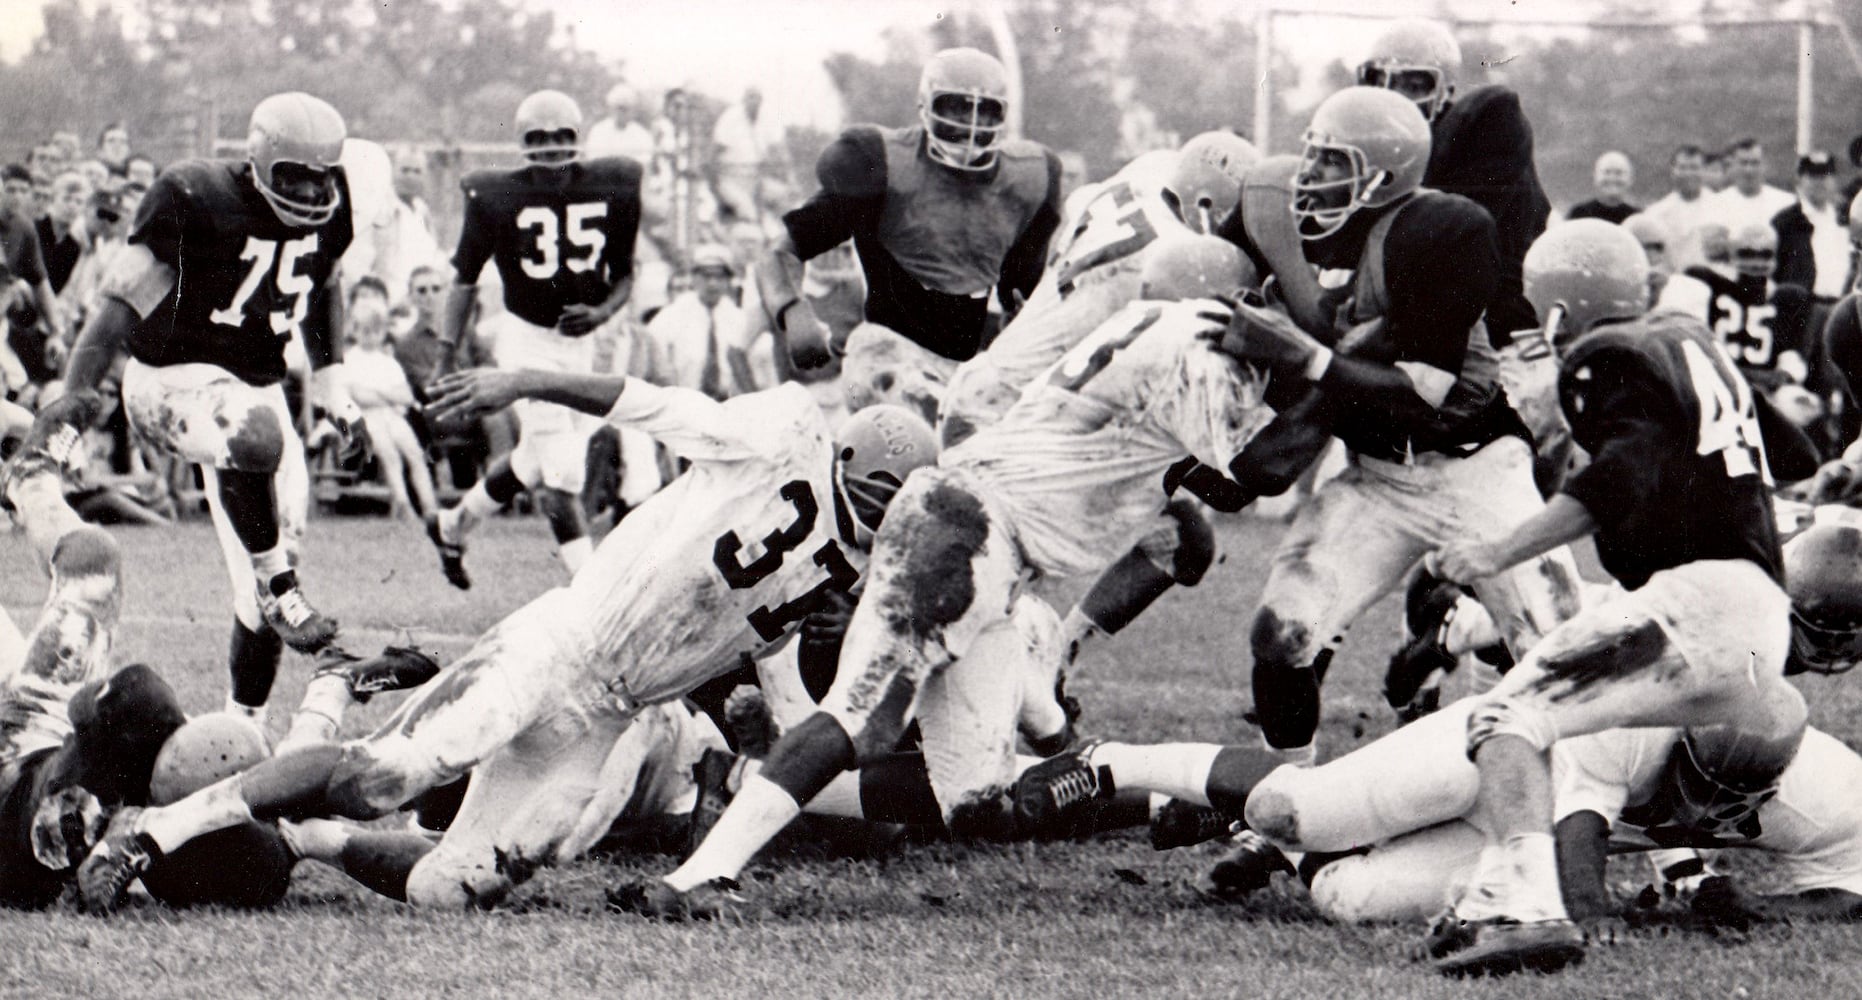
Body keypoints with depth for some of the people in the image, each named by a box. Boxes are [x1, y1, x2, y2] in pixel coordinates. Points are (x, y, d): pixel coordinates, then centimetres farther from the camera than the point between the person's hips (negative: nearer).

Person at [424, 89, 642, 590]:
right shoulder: (498, 197, -12)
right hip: (529, 339, -5)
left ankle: (453, 526, 39)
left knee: (536, 461, 16)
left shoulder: (611, 190, -3)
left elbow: (624, 275, 7)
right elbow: (465, 281, -4)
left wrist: (601, 312, -14)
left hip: (579, 340, 5)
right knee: (561, 471, -11)